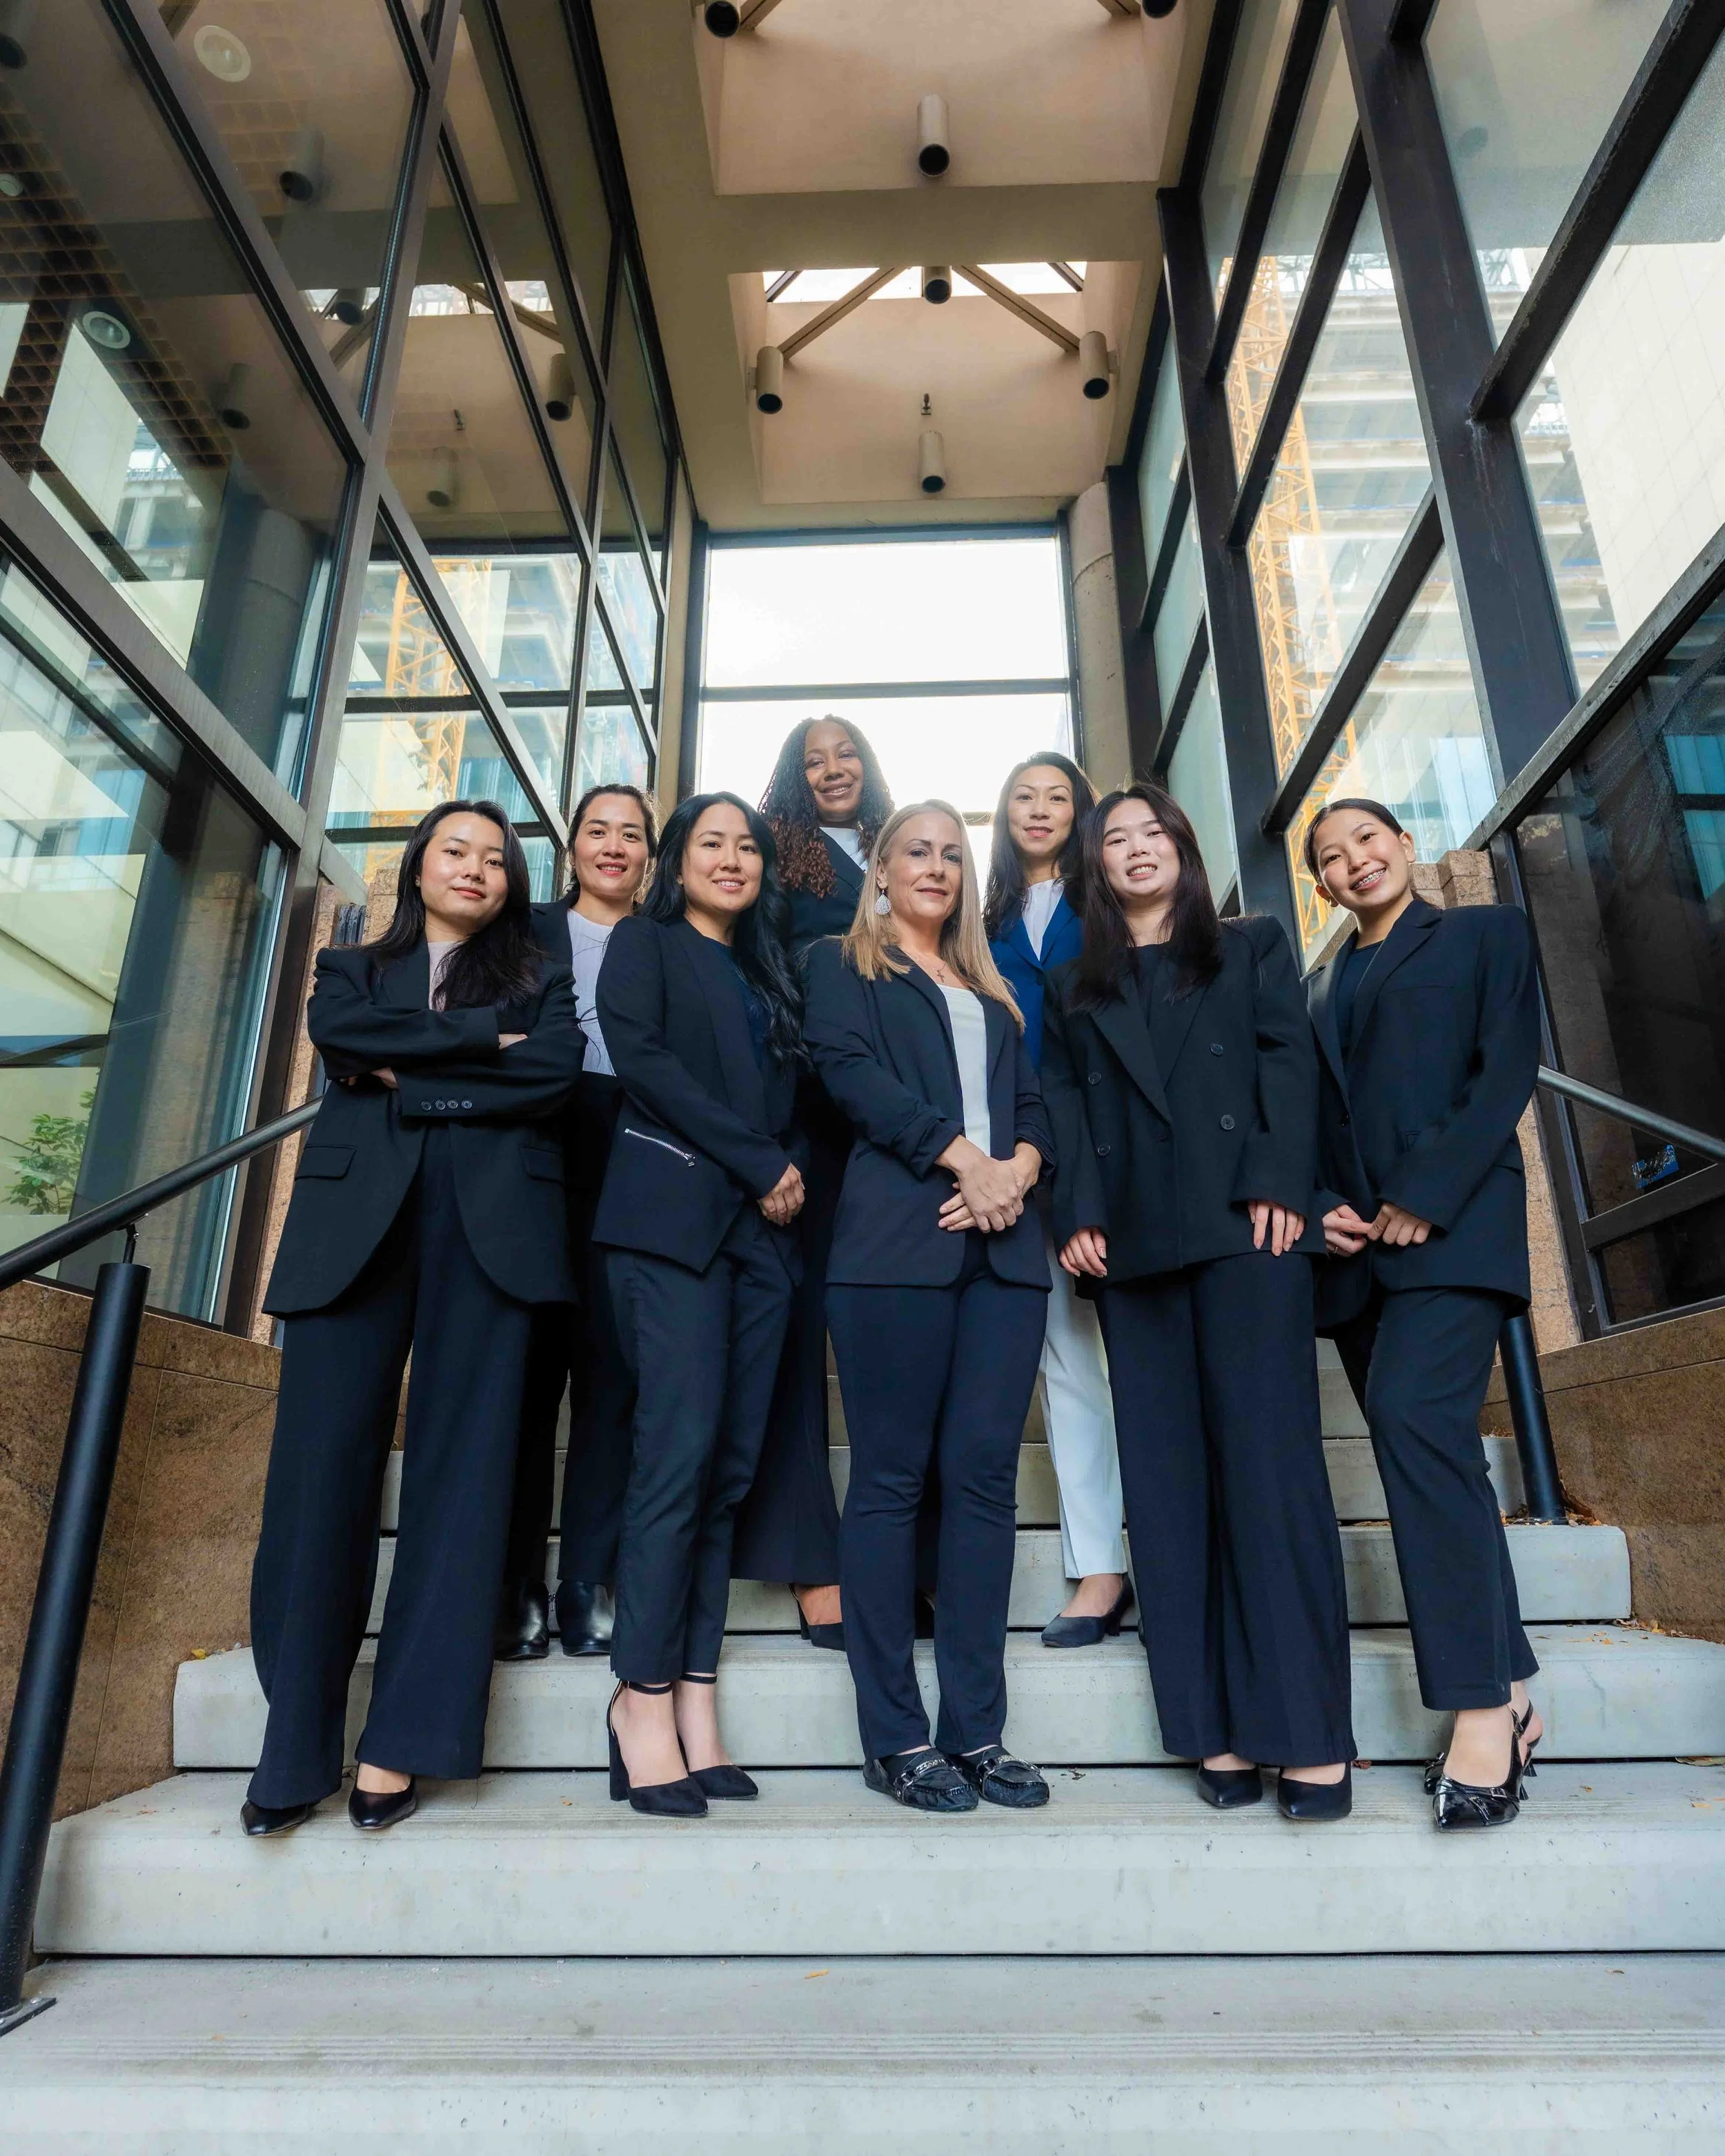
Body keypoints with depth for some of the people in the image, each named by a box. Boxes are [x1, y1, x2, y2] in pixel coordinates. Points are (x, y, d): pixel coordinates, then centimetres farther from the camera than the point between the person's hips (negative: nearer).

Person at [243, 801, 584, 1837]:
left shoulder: (540, 979, 18)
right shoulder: (355, 968, 23)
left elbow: (555, 1072, -3)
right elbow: (332, 1032, -1)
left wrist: (405, 1074, -3)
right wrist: (481, 1039, -4)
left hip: (491, 1227, -1)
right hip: (353, 1220, 1)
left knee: (461, 1468, -4)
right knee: (322, 1461, -5)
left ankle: (401, 1741, 4)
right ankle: (295, 1746, 6)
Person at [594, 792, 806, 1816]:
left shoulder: (771, 969, 24)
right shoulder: (646, 943, 10)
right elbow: (641, 1058, -6)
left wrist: (791, 1174, 0)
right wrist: (758, 1163, -10)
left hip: (763, 1230, 5)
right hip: (672, 1217, -5)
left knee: (732, 1464, 1)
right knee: (682, 1448, -13)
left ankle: (695, 1696, 6)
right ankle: (645, 1695, -3)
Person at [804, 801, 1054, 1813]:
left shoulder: (992, 991, 27)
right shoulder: (843, 966, 14)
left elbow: (1036, 1105, 17)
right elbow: (851, 1069, -4)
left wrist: (1017, 1169, -5)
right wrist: (962, 1157, -13)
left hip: (1003, 1243, 5)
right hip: (896, 1238, -4)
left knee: (985, 1477, 1)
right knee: (892, 1477, -3)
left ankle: (975, 1729, 9)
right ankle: (896, 1735, 6)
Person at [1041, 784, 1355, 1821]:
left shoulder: (1253, 949, 16)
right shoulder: (1075, 990, 20)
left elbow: (1290, 1061, 3)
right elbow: (1065, 1106, 10)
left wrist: (1280, 1185, -11)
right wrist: (1080, 1214, -5)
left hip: (1245, 1225, -2)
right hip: (1134, 1241, 3)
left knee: (1266, 1458, -8)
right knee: (1169, 1478, 0)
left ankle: (1309, 1735, -2)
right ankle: (1219, 1727, 6)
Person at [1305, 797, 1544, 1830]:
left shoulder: (1487, 933, 10)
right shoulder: (1320, 987, 22)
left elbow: (1508, 1068, -3)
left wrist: (1425, 1194, -14)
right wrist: (1323, 1206, -3)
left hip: (1452, 1224, -5)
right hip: (1356, 1244, 5)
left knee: (1415, 1416, -22)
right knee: (1435, 1451, 5)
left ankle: (1482, 1708, -15)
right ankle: (1512, 1688, 15)